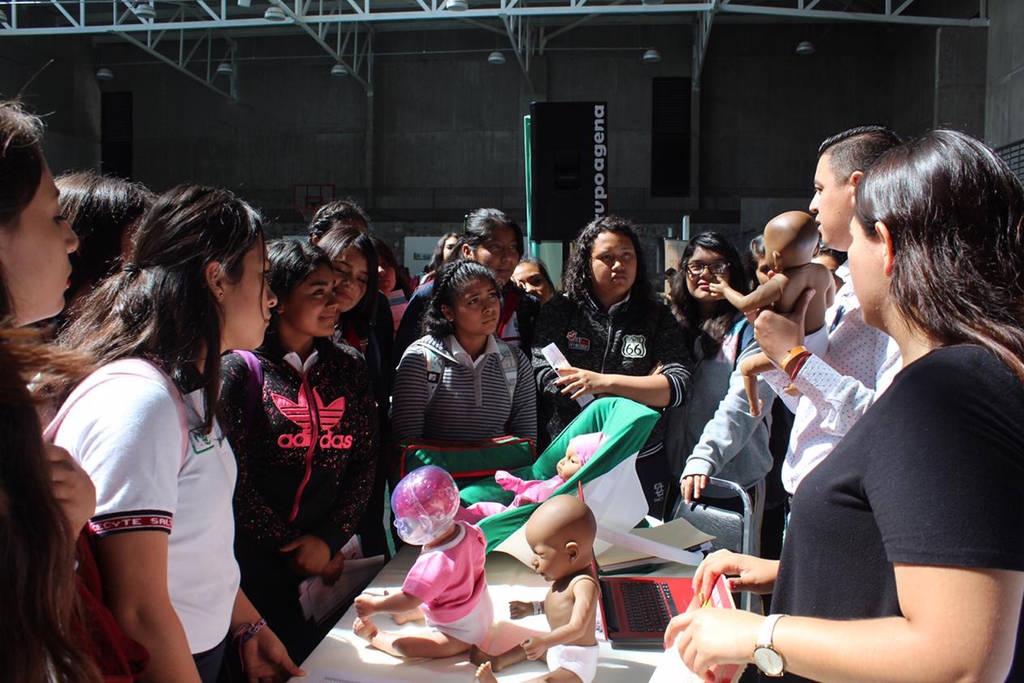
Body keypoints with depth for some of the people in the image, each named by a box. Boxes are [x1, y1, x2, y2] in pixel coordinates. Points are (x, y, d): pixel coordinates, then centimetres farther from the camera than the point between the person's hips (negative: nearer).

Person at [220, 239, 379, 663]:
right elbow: (234, 481, -11)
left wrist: (329, 541, -8)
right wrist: (293, 546, -8)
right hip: (258, 561, -4)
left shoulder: (349, 367, 7)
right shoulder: (241, 369, -6)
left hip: (334, 560, 4)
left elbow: (366, 463, 3)